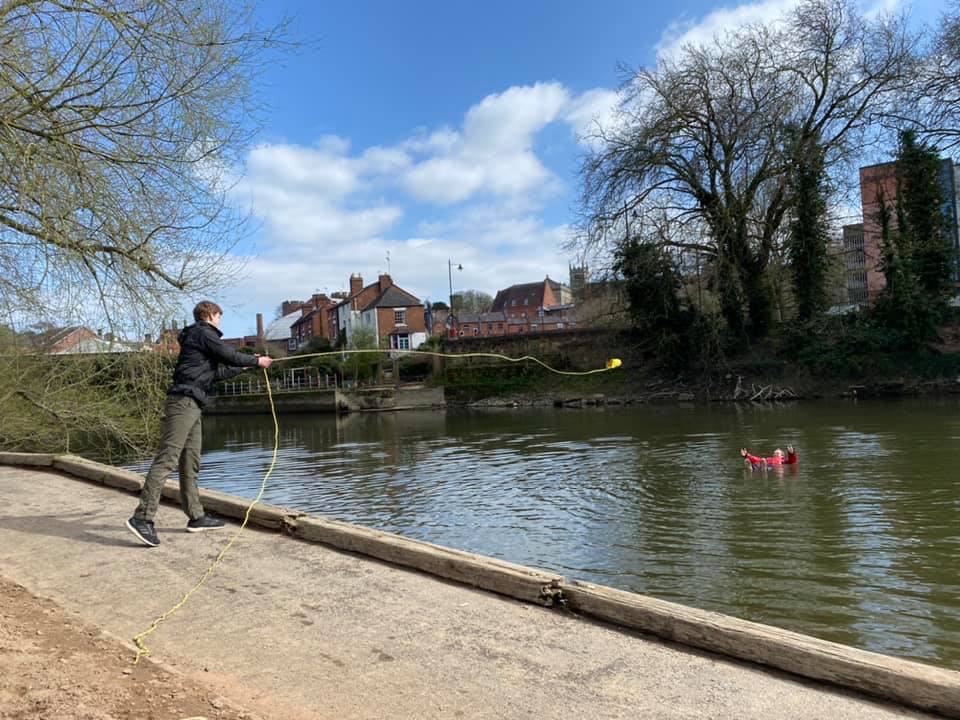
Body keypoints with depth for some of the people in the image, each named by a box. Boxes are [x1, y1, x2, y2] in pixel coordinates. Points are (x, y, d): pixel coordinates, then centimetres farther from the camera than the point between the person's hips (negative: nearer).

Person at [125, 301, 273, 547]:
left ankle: (196, 516, 14)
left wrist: (245, 366, 35)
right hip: (184, 400, -10)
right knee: (168, 458, -15)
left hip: (190, 404, 10)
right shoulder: (204, 333, -1)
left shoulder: (196, 337, 26)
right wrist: (256, 361, 10)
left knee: (191, 462, 10)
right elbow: (229, 355, -5)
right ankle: (142, 517, -18)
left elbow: (217, 372, 29)